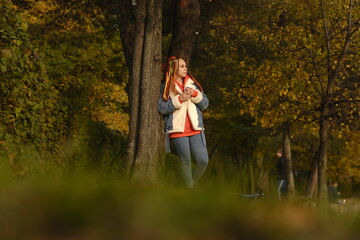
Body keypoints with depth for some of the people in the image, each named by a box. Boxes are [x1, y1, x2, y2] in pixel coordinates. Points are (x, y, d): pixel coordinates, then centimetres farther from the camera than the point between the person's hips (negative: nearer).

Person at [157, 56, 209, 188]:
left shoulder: (192, 84, 15)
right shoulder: (165, 87, 2)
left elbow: (205, 104, 12)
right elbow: (162, 108, -8)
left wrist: (195, 94, -6)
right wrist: (179, 99, -17)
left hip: (195, 129, 4)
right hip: (178, 131, -4)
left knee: (203, 160, -6)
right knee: (185, 161, -2)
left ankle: (192, 184, 14)